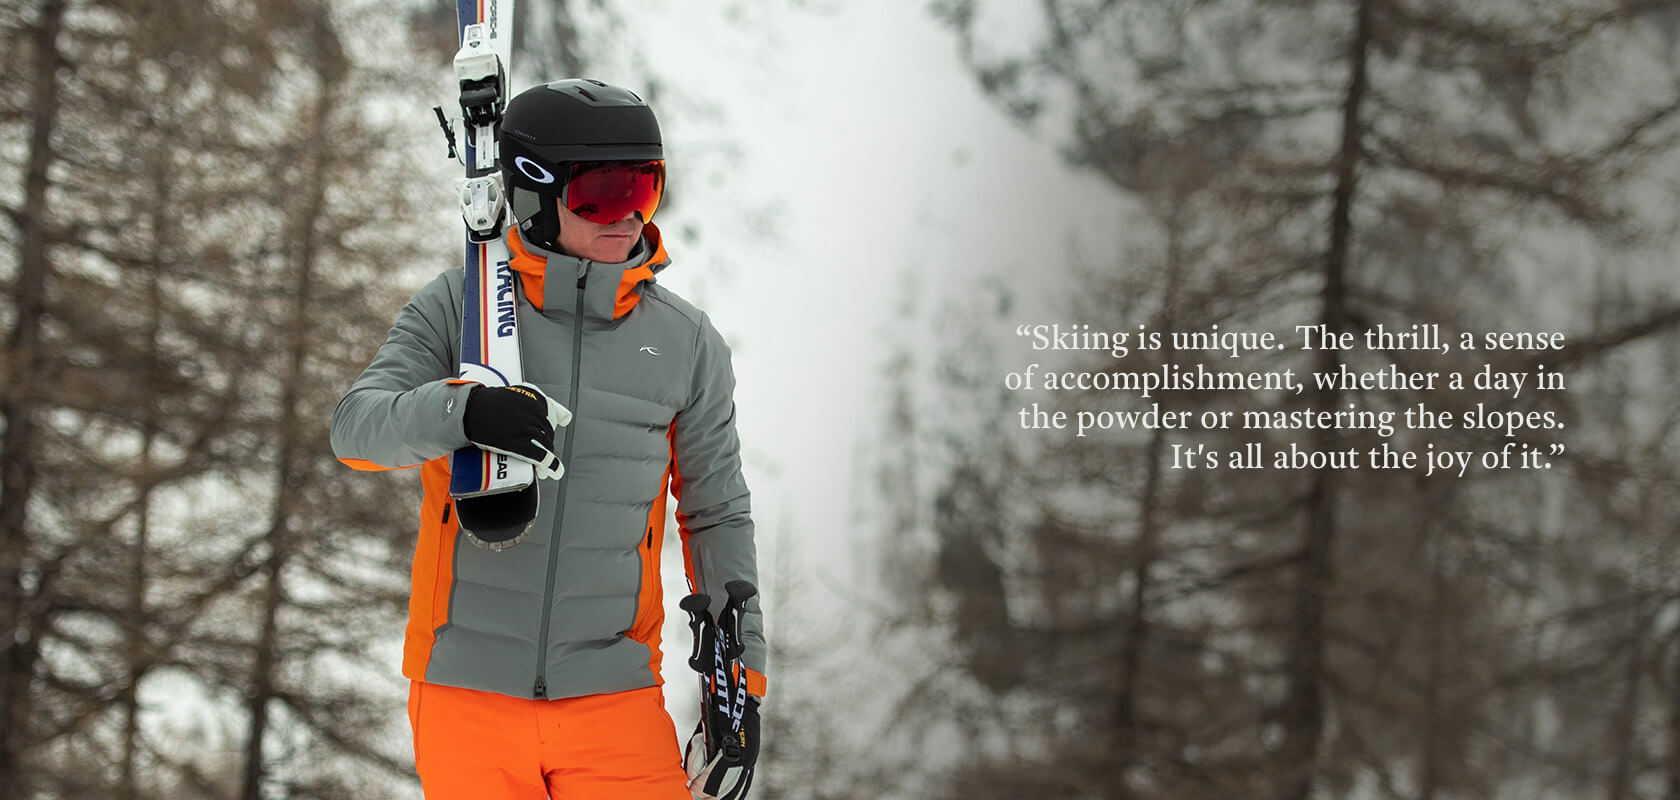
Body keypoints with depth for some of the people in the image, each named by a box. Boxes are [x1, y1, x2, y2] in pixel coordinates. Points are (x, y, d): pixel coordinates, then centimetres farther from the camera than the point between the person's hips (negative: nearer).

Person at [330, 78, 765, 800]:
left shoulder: (687, 345, 4)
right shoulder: (455, 308, 0)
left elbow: (716, 515, 13)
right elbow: (358, 427, -11)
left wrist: (739, 673, 7)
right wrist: (462, 411, -32)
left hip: (613, 707, 1)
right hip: (466, 697, -1)